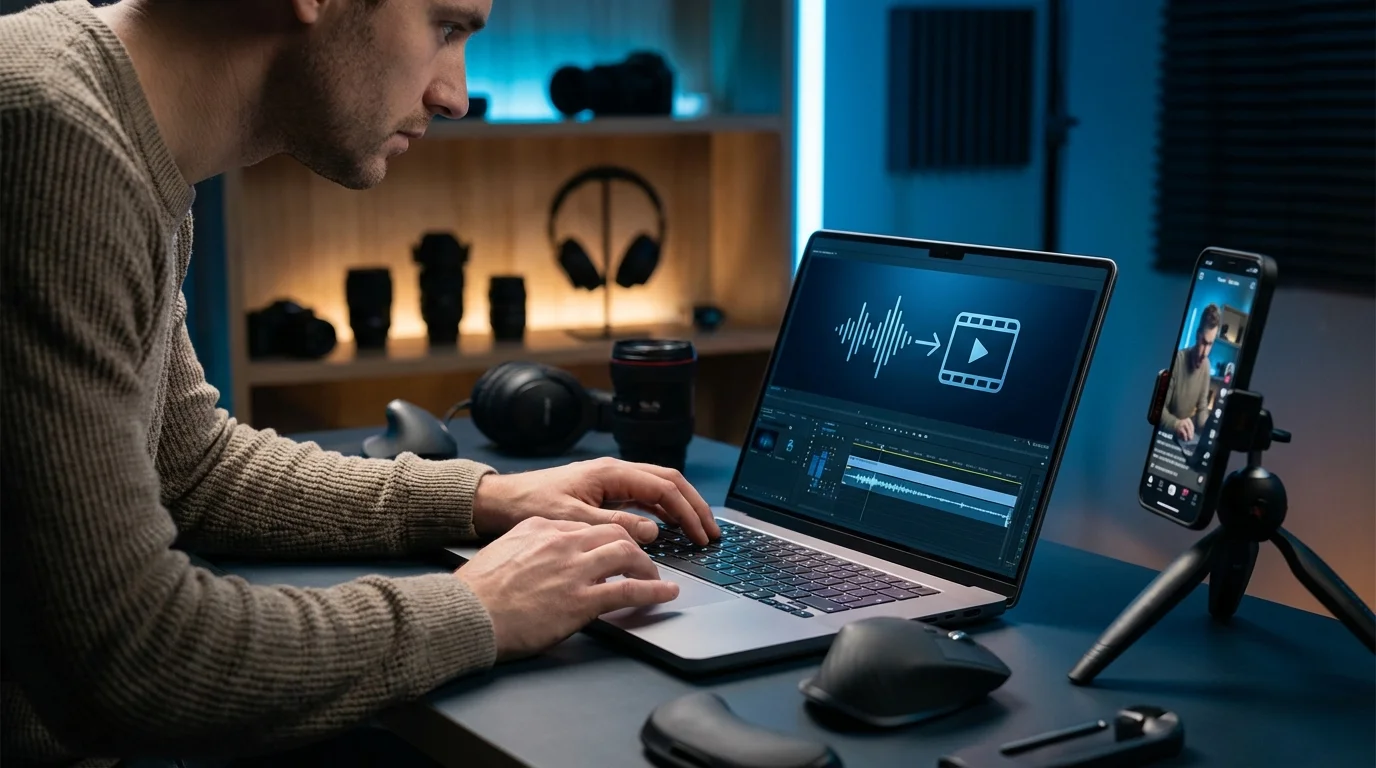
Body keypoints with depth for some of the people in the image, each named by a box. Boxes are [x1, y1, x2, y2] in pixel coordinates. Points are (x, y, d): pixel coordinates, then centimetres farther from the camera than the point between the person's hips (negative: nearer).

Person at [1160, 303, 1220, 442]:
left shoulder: (1206, 365, -5)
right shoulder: (1177, 360, -20)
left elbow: (1202, 408, 4)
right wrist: (1176, 424, -37)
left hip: (1186, 431, 5)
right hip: (1167, 431, -5)